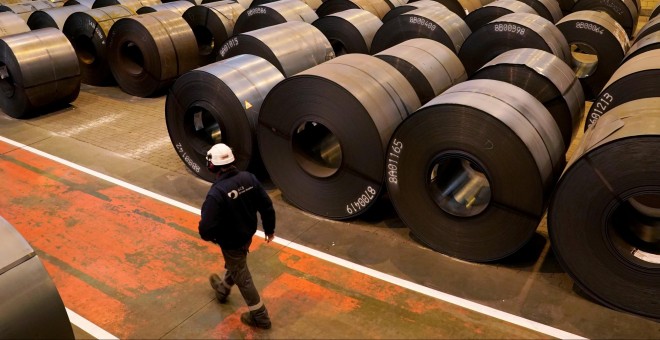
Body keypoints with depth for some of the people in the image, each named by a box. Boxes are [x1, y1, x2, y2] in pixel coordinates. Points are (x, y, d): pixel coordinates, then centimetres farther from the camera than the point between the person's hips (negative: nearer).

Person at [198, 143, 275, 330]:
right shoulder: (248, 178, -15)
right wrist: (269, 228, 10)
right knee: (234, 266, 32)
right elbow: (266, 205, -6)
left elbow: (207, 226, -31)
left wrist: (207, 236, -6)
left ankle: (260, 317, 27)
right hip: (248, 235, 7)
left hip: (231, 242, -7)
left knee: (242, 277, 13)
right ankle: (222, 290, 62)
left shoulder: (217, 192, -34)